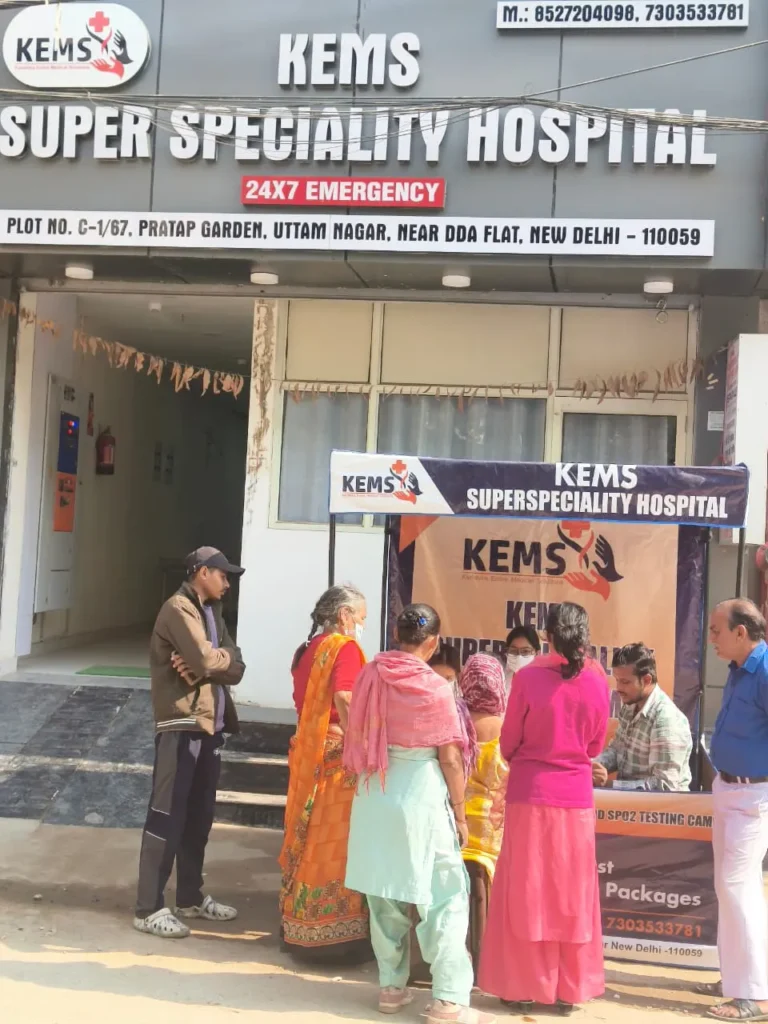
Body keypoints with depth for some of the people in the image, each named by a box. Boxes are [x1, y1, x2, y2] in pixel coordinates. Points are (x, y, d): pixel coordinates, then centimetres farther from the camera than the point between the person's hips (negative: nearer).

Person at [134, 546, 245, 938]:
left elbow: (235, 668, 6)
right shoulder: (179, 609, -10)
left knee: (199, 817, 15)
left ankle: (190, 897, 25)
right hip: (181, 725, -9)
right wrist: (221, 658, -2)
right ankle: (149, 908, -1)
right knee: (167, 815, -6)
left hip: (210, 725, 9)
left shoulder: (212, 612, 18)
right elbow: (209, 660, -22)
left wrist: (209, 662, -12)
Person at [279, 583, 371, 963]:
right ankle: (338, 935, 4)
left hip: (307, 755, 8)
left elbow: (303, 702, 14)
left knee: (311, 838, 13)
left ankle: (300, 927, 20)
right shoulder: (345, 647, -11)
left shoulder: (308, 650, 14)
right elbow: (344, 701, -23)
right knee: (338, 842, -2)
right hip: (338, 756, -8)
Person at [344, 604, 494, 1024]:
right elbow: (449, 757, -11)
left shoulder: (369, 675, 0)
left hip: (376, 795, 5)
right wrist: (459, 812, -1)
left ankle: (391, 986, 25)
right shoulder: (434, 688, -14)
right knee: (444, 897, 3)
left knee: (385, 893, 16)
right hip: (421, 796, -5)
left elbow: (357, 739, 9)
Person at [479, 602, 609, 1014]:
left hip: (530, 795, -2)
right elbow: (595, 745, 7)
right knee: (572, 895, 12)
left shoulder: (528, 678, -12)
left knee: (526, 892, 9)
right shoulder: (597, 681, -5)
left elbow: (508, 744, -2)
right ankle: (569, 989, 20)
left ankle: (523, 985, 16)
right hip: (576, 797, 2)